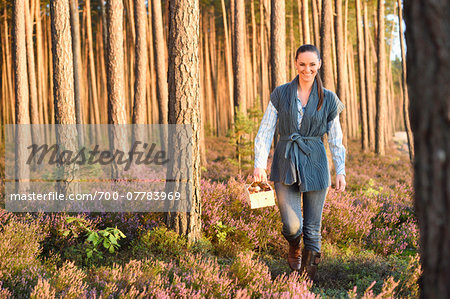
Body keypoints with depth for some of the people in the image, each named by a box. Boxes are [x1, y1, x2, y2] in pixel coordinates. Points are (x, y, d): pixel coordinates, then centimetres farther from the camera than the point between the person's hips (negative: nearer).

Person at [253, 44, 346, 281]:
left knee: (312, 227, 3)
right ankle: (294, 249, 27)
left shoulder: (328, 99, 5)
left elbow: (336, 139, 9)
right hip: (286, 164, 0)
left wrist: (340, 171, 1)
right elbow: (265, 131, 3)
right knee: (292, 225, -9)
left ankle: (308, 278, 17)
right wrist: (259, 164, -6)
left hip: (315, 164, 1)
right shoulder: (281, 94, 3)